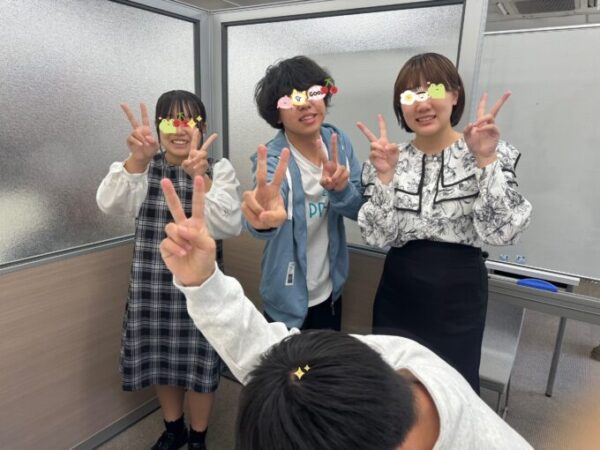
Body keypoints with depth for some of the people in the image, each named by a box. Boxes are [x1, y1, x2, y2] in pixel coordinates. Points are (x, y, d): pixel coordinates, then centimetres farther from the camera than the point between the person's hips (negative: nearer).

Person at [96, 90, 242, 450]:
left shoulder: (220, 170, -5)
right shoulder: (142, 168, 0)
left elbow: (231, 226, -20)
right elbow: (110, 204, -19)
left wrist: (201, 178, -33)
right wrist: (136, 160, -36)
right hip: (151, 287, 3)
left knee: (198, 366, 10)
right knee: (160, 360, 18)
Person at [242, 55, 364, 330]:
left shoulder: (339, 142, -6)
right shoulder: (271, 159, -20)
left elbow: (361, 210, -5)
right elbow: (271, 194, -42)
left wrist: (341, 189, -26)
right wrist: (263, 220, -65)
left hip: (330, 291, 5)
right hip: (288, 301, -4)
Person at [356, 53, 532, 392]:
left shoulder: (492, 153, -6)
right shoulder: (391, 159, -2)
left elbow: (503, 232, -17)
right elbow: (378, 238, -10)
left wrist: (485, 160, -24)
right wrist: (385, 176, -21)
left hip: (459, 293, -1)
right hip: (398, 292, 2)